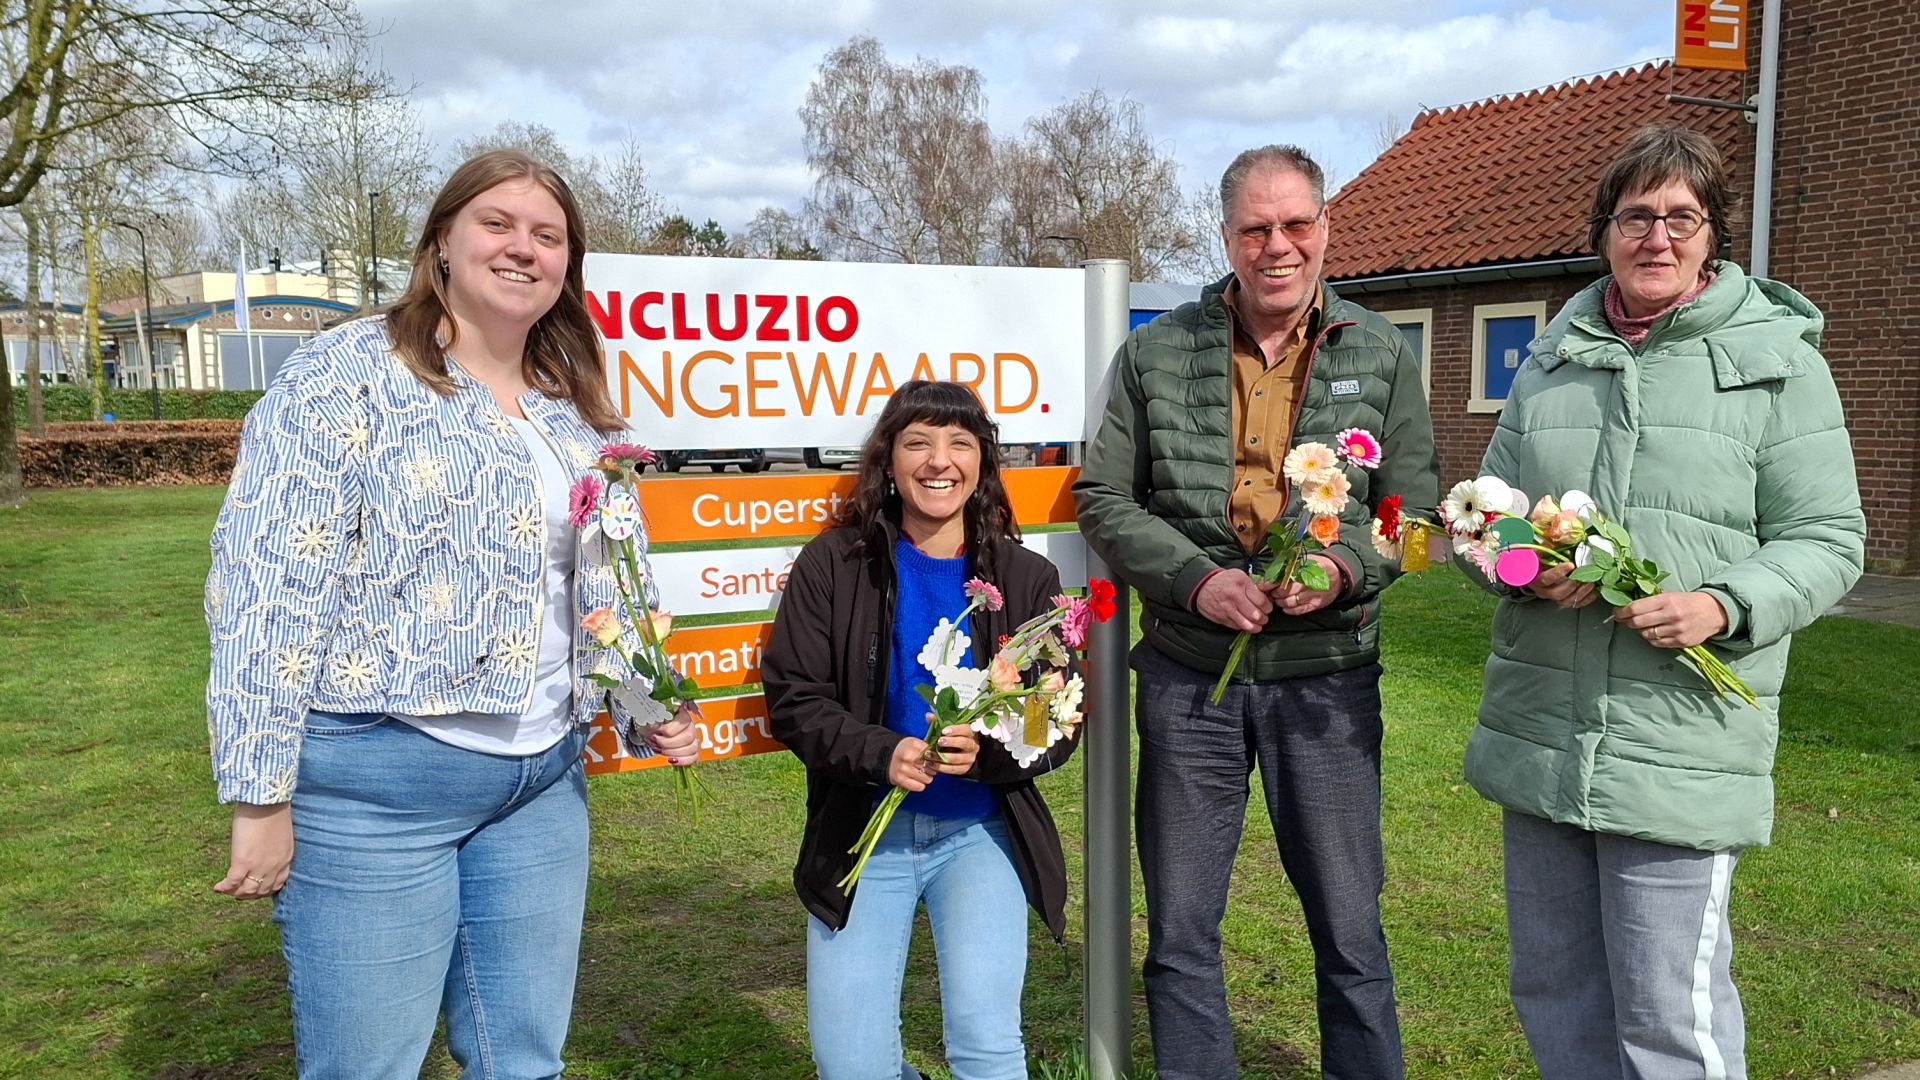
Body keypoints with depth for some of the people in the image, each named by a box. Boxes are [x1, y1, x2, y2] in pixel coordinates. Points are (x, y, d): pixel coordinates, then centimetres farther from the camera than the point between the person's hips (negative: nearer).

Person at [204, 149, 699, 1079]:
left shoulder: (573, 411, 12)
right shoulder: (346, 375, -8)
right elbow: (265, 586, -12)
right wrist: (262, 797, -14)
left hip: (544, 778, 6)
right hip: (376, 776, -6)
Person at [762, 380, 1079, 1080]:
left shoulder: (1027, 578, -1)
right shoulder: (833, 563, -4)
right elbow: (792, 697, -6)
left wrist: (988, 750, -22)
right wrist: (881, 754, -22)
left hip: (980, 830, 0)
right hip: (862, 830, 0)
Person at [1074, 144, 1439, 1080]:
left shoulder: (1381, 355, 3)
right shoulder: (1157, 353, 1)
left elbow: (1414, 508, 5)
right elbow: (1104, 497, 1)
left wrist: (1348, 567, -16)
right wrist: (1195, 578, -14)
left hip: (1327, 677, 0)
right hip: (1188, 673, 0)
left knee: (1350, 933, 11)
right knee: (1181, 933, 12)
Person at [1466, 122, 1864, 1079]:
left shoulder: (1775, 357, 0)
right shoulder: (1553, 356, 11)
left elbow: (1827, 539, -2)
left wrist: (1725, 607, -20)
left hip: (1683, 754, -4)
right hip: (1536, 737, 5)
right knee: (1552, 992, 17)